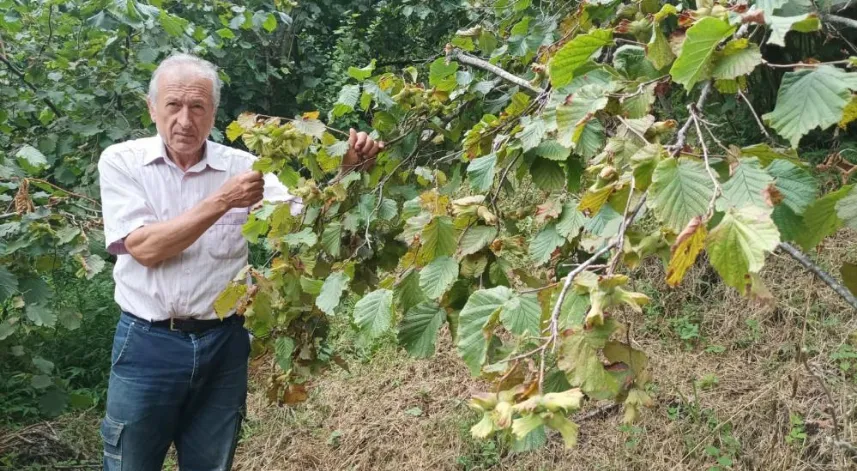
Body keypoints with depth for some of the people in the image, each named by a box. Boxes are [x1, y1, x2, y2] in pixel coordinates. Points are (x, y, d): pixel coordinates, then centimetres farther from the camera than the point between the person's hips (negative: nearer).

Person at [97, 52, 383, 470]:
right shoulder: (122, 161, -4)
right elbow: (144, 248, -15)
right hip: (148, 344, -2)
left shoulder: (241, 166, 1)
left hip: (223, 343, 2)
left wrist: (343, 169, -22)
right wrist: (222, 201, -21)